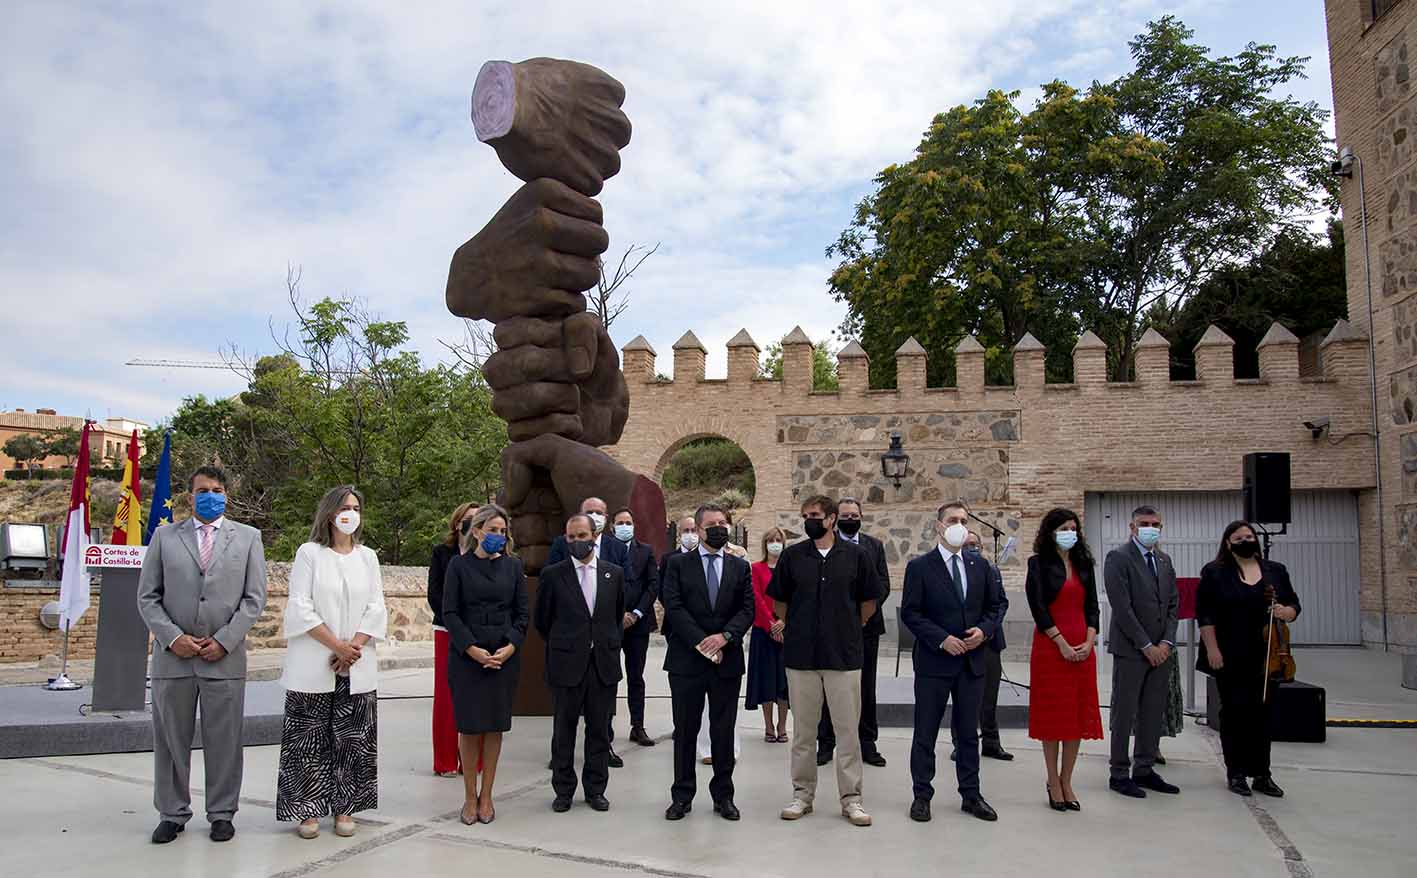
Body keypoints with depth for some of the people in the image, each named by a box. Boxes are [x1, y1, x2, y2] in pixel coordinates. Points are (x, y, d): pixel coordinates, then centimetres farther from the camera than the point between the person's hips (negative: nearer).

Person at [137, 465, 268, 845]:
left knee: (224, 740, 4)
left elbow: (254, 598, 2)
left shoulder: (248, 537, 7)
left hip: (226, 657, -1)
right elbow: (147, 596, 5)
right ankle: (172, 814, 22)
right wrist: (172, 637, -8)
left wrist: (224, 640, -8)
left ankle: (222, 814, 16)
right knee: (170, 739, 8)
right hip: (172, 655, 1)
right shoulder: (164, 536, 9)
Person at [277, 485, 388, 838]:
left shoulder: (367, 557, 11)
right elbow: (301, 608, -7)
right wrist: (337, 646, -13)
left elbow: (376, 610, 6)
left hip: (357, 668, 3)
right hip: (314, 668, -3)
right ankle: (308, 810, 11)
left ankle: (344, 808, 14)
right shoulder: (309, 553, 1)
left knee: (353, 740, 4)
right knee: (310, 740, 1)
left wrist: (353, 647, -9)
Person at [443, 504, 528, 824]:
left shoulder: (513, 565, 6)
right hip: (466, 656, -2)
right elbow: (450, 612, -4)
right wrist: (472, 648, -14)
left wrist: (511, 646, -9)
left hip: (505, 656, 2)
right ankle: (470, 796, 15)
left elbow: (523, 612, 6)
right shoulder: (459, 565, 0)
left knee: (495, 726, 6)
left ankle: (486, 796, 17)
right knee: (469, 726, 3)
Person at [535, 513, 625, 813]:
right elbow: (542, 620, 7)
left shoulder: (614, 573, 4)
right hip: (566, 664, -2)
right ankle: (563, 790, 20)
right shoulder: (552, 574, -3)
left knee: (599, 729, 9)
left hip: (604, 664, 2)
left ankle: (595, 789, 21)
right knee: (564, 730, 8)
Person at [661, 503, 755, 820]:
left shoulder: (740, 567, 9)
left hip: (727, 659, 2)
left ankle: (723, 795, 19)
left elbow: (747, 610, 1)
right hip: (686, 660, -1)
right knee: (685, 731, 6)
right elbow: (674, 607, -6)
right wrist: (701, 642, -14)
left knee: (724, 732, 8)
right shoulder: (679, 565, 3)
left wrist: (724, 636, -15)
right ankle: (682, 796, 16)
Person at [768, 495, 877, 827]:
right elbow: (778, 602, 12)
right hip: (801, 655, 1)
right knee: (803, 729, 10)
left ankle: (851, 797, 14)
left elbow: (868, 602, 10)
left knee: (848, 729, 3)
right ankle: (803, 794, 21)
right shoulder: (792, 556, 1)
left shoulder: (854, 555, -1)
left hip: (844, 655, -1)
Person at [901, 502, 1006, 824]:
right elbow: (910, 613, -9)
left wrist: (984, 630, -7)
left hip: (972, 661, 4)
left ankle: (970, 795, 24)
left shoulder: (980, 566, 8)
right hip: (934, 662, -4)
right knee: (925, 733, 5)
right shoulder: (919, 566, -5)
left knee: (969, 732, 13)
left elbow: (996, 605, 12)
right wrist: (942, 639, -17)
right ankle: (922, 795, 17)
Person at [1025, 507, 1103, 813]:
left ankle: (1066, 782, 16)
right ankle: (1054, 783, 11)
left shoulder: (1084, 564, 11)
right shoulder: (1039, 563, -3)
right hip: (1050, 646, -5)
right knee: (1052, 715, 2)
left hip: (1082, 647, 5)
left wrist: (1089, 641, -5)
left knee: (1079, 715, 6)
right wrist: (1062, 644, -14)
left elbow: (1092, 605, 9)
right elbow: (1038, 606, -9)